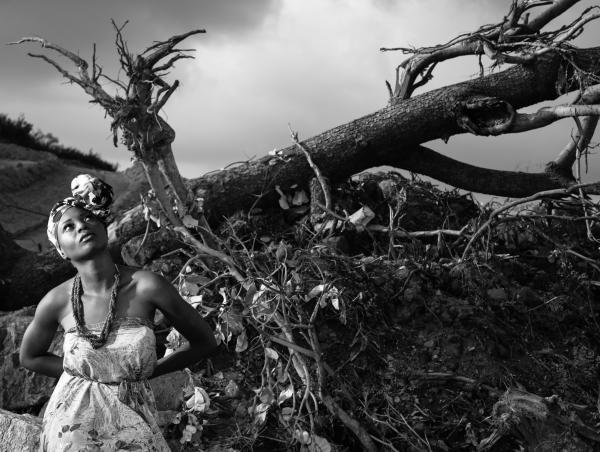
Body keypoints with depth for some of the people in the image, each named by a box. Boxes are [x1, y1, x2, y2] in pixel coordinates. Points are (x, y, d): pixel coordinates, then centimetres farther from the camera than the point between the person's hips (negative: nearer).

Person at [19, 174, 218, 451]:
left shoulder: (147, 287, -14)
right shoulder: (56, 301, -9)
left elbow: (204, 342, 0)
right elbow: (30, 357, 11)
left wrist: (146, 372, 2)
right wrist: (76, 372, 3)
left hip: (132, 427, 0)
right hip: (72, 427, 1)